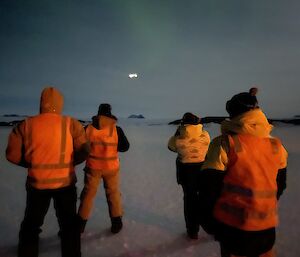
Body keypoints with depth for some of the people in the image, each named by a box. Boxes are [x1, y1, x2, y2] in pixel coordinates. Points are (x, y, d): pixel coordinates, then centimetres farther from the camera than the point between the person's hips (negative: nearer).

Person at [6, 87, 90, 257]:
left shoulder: (26, 125, -6)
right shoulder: (72, 124, -10)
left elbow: (13, 154, -3)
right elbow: (84, 151, -11)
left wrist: (32, 164, 12)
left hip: (37, 184, 1)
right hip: (65, 183, -1)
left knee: (31, 225, 23)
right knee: (69, 224, 18)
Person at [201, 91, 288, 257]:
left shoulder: (224, 143, -18)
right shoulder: (276, 145, 0)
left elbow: (210, 185, -16)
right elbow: (280, 184, 11)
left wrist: (210, 217, 0)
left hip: (233, 223, -4)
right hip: (267, 225, 5)